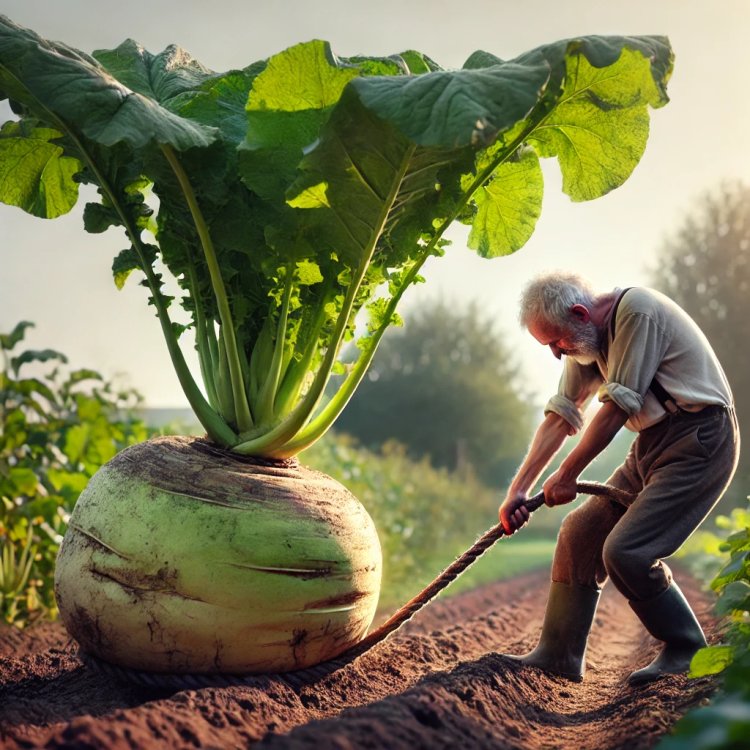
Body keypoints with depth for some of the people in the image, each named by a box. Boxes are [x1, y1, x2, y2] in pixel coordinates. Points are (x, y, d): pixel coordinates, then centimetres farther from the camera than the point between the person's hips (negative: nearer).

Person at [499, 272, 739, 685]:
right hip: (652, 445, 9)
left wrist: (567, 475, -10)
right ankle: (558, 655, 14)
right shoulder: (587, 340, 8)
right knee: (579, 534, 4)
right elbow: (560, 415, 8)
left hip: (699, 441, -9)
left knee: (626, 551, -16)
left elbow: (618, 406, -19)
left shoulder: (637, 311, -20)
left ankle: (687, 652, 3)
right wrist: (517, 490, 2)